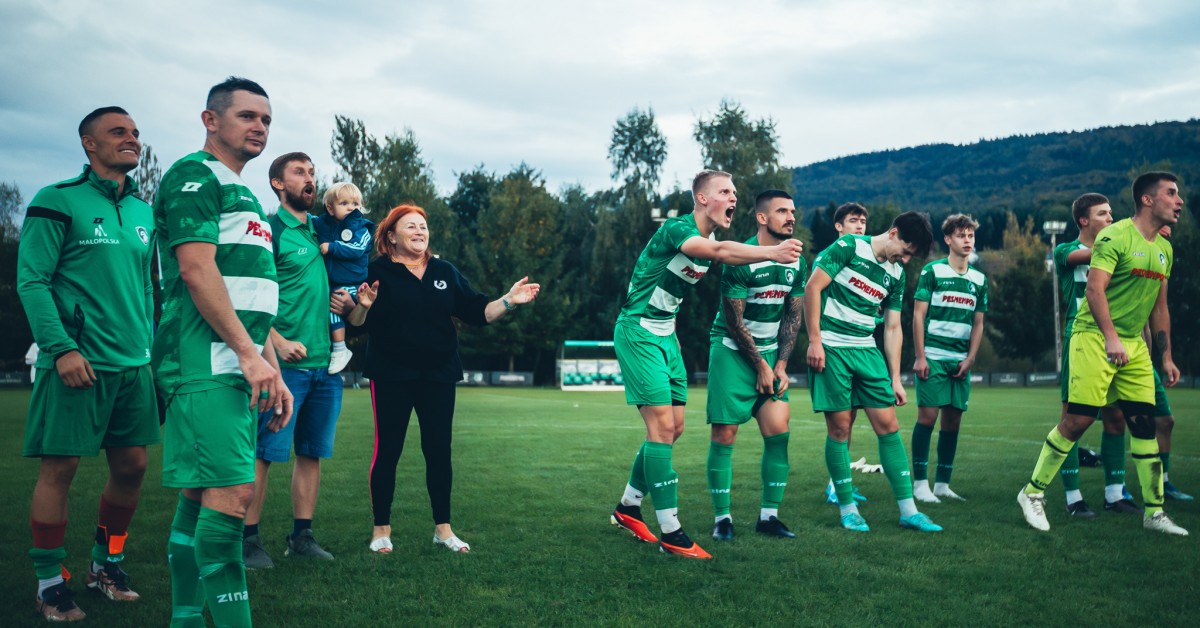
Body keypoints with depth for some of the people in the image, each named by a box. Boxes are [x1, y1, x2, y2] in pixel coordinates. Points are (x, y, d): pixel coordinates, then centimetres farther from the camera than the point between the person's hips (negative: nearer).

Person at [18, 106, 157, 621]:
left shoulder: (143, 212, 14)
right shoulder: (58, 202, -5)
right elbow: (31, 281, -10)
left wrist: (148, 346, 14)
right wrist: (61, 347, -18)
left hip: (132, 366, 6)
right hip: (77, 364, -6)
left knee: (131, 466, 10)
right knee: (59, 468, 0)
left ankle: (106, 563, 28)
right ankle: (50, 581, 14)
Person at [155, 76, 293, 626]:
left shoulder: (244, 197, 25)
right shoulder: (194, 176, -4)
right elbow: (197, 271, -15)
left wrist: (274, 371, 19)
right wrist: (249, 353, -17)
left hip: (238, 366, 9)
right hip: (207, 361, -9)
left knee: (203, 492, 10)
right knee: (233, 490, -15)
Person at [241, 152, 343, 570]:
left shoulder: (320, 231, 17)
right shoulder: (269, 230, -4)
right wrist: (277, 342, -19)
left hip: (326, 363, 7)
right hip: (286, 363, -7)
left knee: (312, 452, 10)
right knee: (264, 452, -4)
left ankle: (302, 535, 19)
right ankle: (249, 539, 5)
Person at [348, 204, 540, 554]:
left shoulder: (445, 273, 11)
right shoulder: (377, 272, -2)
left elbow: (478, 312, 8)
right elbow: (355, 322, -9)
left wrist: (509, 301, -6)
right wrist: (364, 305, -30)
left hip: (439, 377, 4)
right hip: (392, 377, -3)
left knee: (439, 451, 7)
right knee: (387, 450, 1)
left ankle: (443, 528, 17)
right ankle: (381, 529, 13)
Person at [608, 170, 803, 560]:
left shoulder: (710, 239, 7)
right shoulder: (676, 228, -21)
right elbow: (718, 251, -39)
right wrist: (772, 252, -50)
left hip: (665, 335, 9)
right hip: (637, 333, -9)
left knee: (673, 427, 9)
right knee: (662, 426, -12)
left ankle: (628, 508, 25)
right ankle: (670, 533, -8)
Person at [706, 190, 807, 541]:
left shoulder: (797, 263, 3)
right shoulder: (740, 260, -16)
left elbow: (793, 315, 9)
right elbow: (735, 320, -14)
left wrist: (781, 364, 0)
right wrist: (761, 366, -11)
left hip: (770, 354, 6)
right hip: (732, 351, -5)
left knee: (778, 431, -3)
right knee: (724, 435, -5)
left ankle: (769, 515, 9)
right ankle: (722, 518, 7)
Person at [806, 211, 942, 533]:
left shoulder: (896, 275, 12)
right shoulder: (849, 247, -6)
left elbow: (893, 328, 15)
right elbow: (812, 287, -10)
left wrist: (895, 379, 12)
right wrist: (814, 340, -14)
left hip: (866, 350, 6)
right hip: (830, 348, -6)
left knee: (888, 425, 2)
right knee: (839, 427, -2)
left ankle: (908, 510, 9)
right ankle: (847, 508, 11)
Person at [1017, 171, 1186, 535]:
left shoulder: (1164, 248, 15)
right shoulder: (1115, 236, -10)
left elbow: (1159, 306, 21)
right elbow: (1095, 287, -20)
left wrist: (1166, 357, 18)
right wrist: (1111, 337, -30)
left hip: (1134, 344, 8)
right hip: (1095, 338, -7)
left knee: (1144, 423, 4)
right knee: (1078, 420, -8)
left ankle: (1154, 512, 13)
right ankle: (1032, 493, 5)